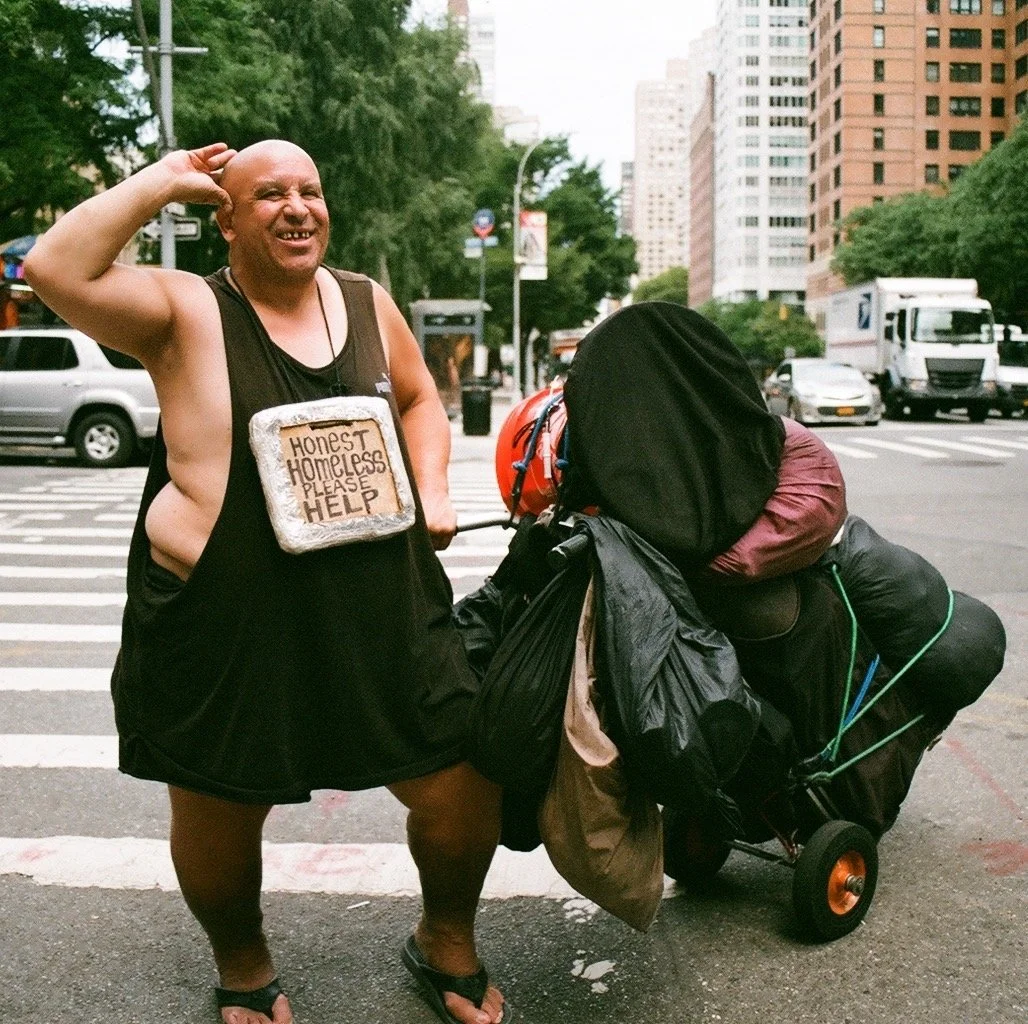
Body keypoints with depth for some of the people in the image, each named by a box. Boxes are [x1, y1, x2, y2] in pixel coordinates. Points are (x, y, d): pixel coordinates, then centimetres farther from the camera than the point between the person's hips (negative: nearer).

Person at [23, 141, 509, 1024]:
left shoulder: (367, 303, 9)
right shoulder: (186, 312, -5)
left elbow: (420, 399, 22)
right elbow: (55, 269, -20)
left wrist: (431, 490, 5)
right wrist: (162, 181, -11)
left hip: (382, 614, 3)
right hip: (223, 628, -3)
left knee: (466, 790, 5)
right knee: (219, 820, 12)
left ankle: (446, 943, 36)